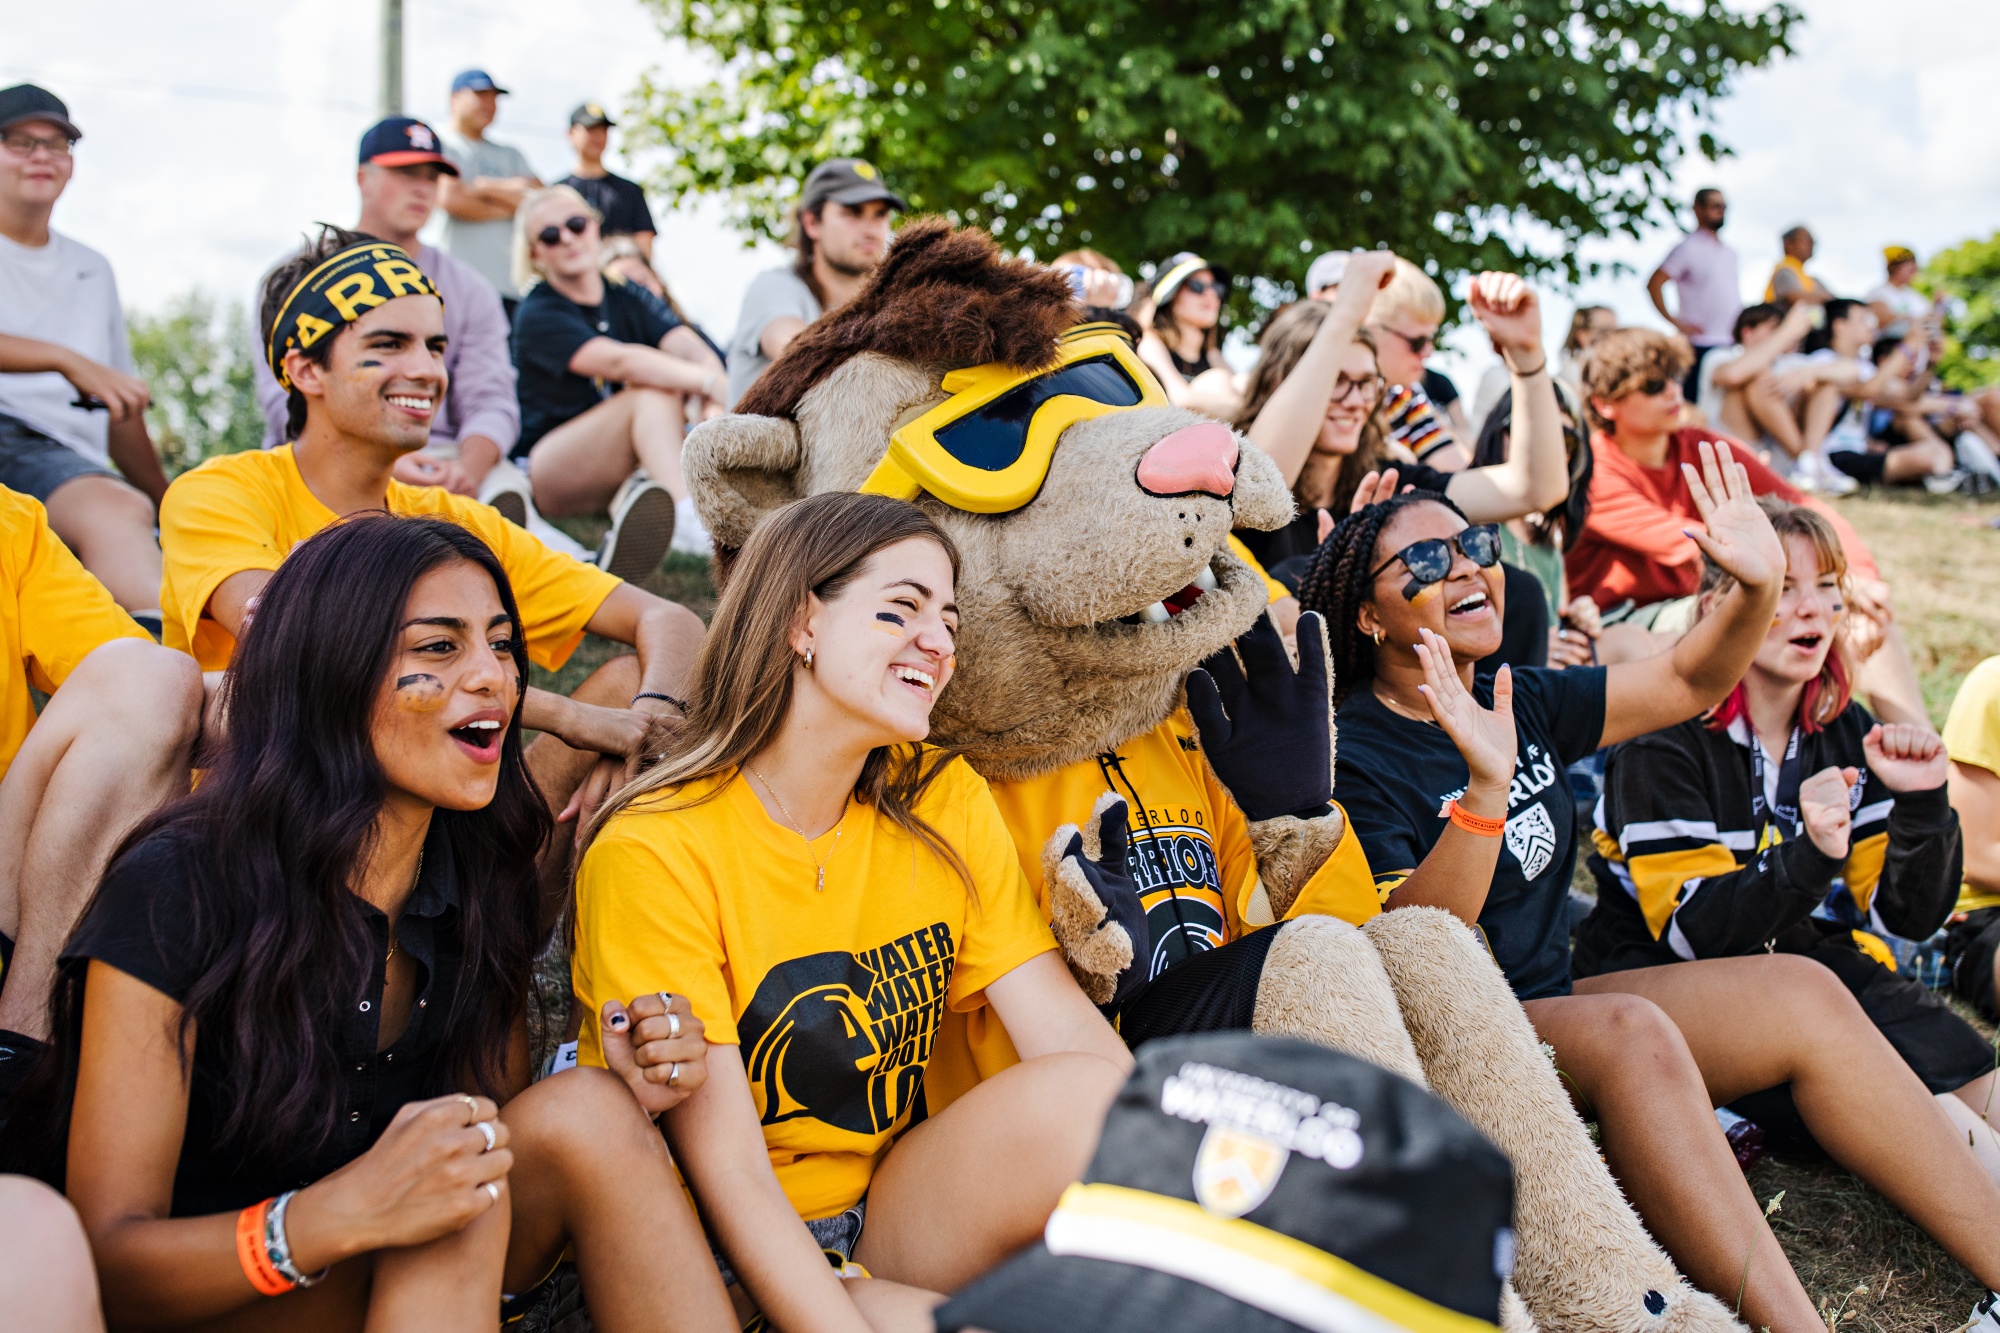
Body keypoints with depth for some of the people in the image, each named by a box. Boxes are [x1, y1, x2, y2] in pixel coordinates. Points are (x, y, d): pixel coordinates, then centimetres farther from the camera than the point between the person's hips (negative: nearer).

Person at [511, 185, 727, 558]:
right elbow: (619, 361, -26)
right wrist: (712, 383, -40)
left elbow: (689, 347, -10)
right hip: (546, 470, -5)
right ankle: (688, 517, -45)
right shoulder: (537, 314, -8)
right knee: (656, 391, -29)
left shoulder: (630, 299, 10)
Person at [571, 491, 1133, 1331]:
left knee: (1086, 1097, -23)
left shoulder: (943, 803, 2)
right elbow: (727, 1172, -19)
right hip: (730, 1262, -6)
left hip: (888, 1218, 6)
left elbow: (1063, 1025, -8)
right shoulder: (654, 851, -16)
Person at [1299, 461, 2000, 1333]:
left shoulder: (1521, 704, 9)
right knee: (1629, 1029, -34)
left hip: (1552, 1005, 8)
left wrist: (1758, 586, -5)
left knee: (1803, 992, -7)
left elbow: (1689, 682, 14)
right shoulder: (1353, 758, -13)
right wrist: (1486, 788, -36)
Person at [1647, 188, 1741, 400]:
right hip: (1702, 344, -8)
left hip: (1732, 343, 8)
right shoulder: (1689, 248, -4)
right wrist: (1675, 322, -13)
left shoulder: (1729, 253, 19)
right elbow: (1654, 284, -9)